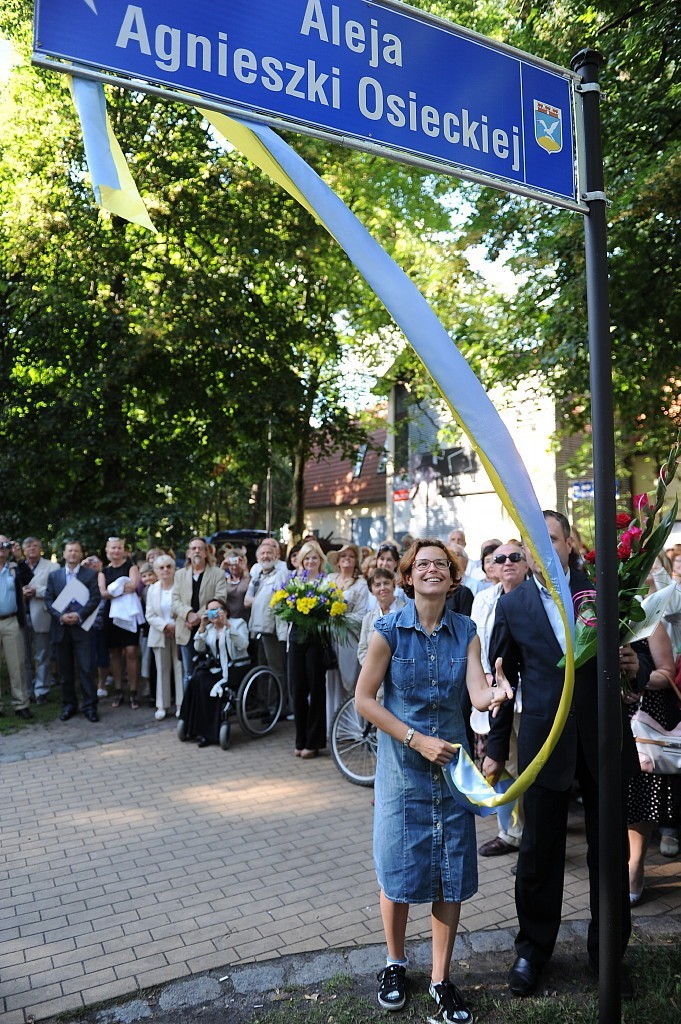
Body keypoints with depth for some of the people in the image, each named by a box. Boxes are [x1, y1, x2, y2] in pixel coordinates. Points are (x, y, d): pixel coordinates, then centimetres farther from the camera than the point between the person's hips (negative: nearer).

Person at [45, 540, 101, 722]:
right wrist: (61, 616, -11)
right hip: (61, 628, 3)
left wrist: (79, 615, -15)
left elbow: (95, 598, -4)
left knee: (86, 668, -4)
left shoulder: (91, 574, 3)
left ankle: (90, 706, 3)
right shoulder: (54, 575, 11)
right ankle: (69, 705, 19)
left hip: (81, 627, -3)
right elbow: (48, 600, 5)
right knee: (65, 669, 9)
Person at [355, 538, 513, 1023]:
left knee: (451, 874, 8)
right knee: (398, 871, 8)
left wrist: (495, 694, -39)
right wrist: (417, 740, -16)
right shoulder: (390, 629, -10)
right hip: (402, 765, -2)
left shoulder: (466, 631, -4)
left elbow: (478, 692, -16)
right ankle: (396, 963, 33)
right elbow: (364, 699, -9)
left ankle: (442, 979, 26)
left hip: (451, 763, 2)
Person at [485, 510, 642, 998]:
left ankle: (607, 951, 34)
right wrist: (496, 748, 7)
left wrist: (633, 665, -14)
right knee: (539, 851, 11)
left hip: (604, 737, 1)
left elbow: (629, 647, 10)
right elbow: (503, 680, 5)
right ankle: (533, 948, 32)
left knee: (610, 848, 13)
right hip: (545, 741, 0)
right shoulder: (512, 604, 1)